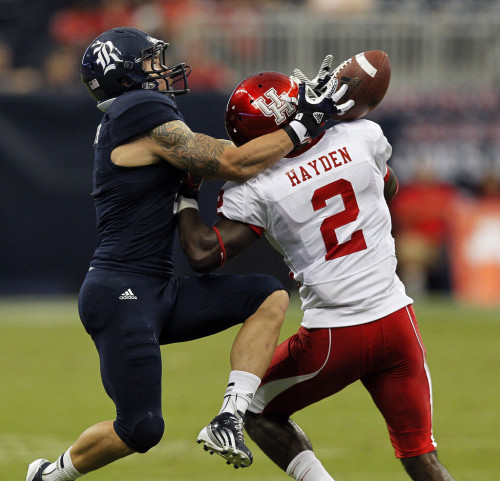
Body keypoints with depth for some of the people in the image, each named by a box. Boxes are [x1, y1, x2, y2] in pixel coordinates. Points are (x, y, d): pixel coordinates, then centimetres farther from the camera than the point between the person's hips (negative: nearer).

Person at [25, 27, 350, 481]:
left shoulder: (128, 123, 17)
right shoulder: (149, 120, -13)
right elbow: (235, 164, -13)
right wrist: (304, 123, -7)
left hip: (158, 292, 10)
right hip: (121, 295, -10)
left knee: (270, 297, 2)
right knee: (141, 429, -11)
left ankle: (229, 420, -6)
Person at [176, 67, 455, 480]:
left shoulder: (254, 189, -10)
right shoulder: (362, 137, 1)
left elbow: (203, 255, -14)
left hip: (333, 337, -4)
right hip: (397, 322, 4)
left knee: (256, 410, 22)